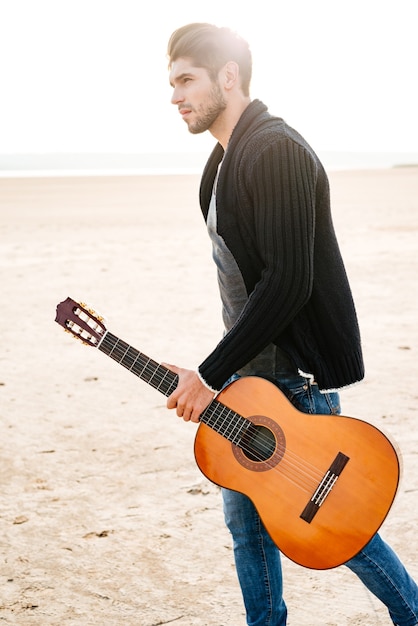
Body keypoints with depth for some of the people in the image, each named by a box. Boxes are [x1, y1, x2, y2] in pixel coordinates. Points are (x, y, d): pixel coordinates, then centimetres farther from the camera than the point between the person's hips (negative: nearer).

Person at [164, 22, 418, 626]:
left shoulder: (278, 152, -19)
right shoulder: (226, 158, 12)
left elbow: (287, 284, -25)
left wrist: (210, 375, -21)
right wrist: (213, 374, 14)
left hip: (297, 377, -9)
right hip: (247, 373, 9)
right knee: (245, 519, 14)